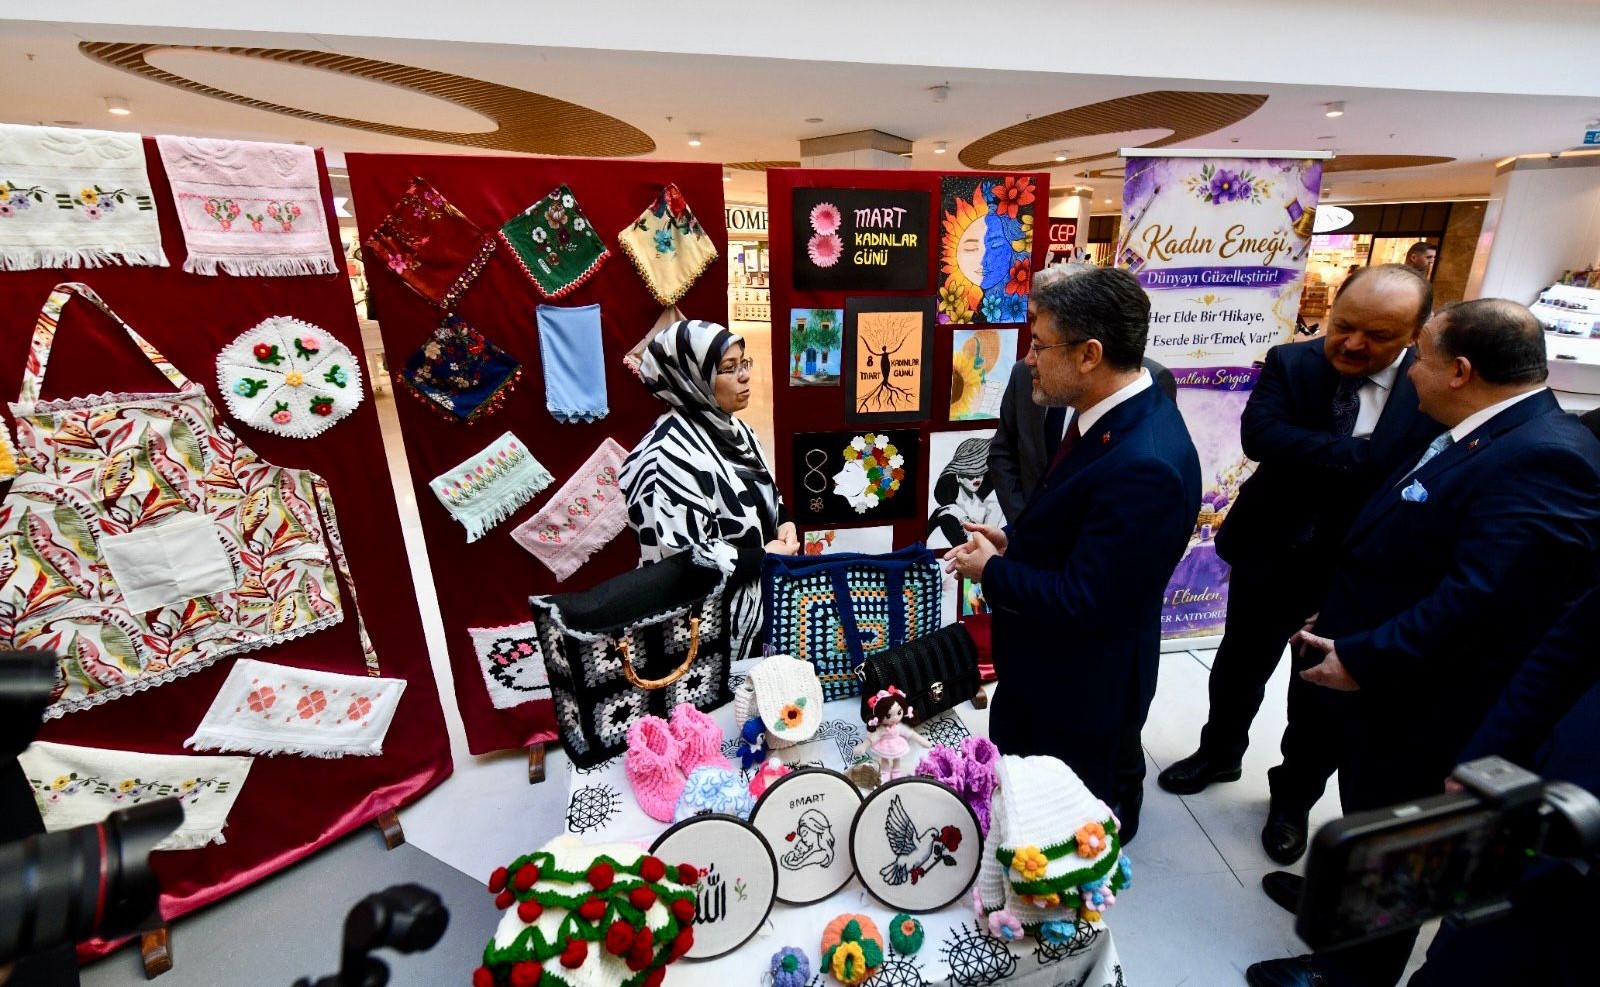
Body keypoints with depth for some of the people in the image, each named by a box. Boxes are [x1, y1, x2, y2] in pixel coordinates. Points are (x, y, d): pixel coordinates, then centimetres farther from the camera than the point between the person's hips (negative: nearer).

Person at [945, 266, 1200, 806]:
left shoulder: (1145, 465, -35)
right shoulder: (1114, 413, -4)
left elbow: (1085, 600, -30)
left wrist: (991, 571, -17)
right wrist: (1014, 538, -4)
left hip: (1080, 685, -8)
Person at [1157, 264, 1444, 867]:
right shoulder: (1292, 364, -9)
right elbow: (1259, 433, -25)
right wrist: (1360, 458, -30)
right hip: (1270, 553, 1)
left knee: (1324, 699, 17)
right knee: (1240, 667, 20)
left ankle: (1293, 799, 42)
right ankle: (1219, 754, 47)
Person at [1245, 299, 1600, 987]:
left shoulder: (1542, 459, -26)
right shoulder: (1481, 436, 6)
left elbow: (1484, 601, -32)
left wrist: (1362, 659, -25)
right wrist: (1344, 627, 9)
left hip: (1423, 707, -9)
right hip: (1386, 685, 9)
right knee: (1366, 816, 29)